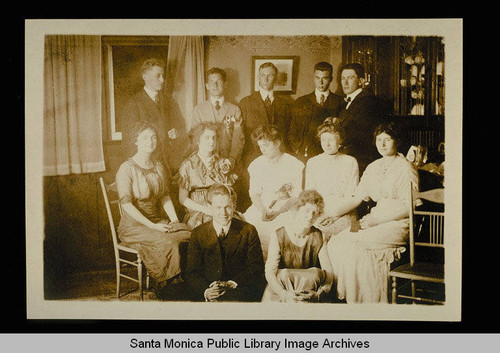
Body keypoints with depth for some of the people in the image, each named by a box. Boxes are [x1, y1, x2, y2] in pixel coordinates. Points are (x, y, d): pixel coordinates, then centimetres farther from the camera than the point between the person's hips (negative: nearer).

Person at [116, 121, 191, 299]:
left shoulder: (158, 166, 13)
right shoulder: (126, 169, -9)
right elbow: (126, 204, -14)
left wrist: (174, 220, -3)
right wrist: (152, 226, -21)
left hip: (159, 220, 6)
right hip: (134, 225, -6)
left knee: (189, 236, -21)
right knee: (168, 242, -31)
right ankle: (164, 290, -13)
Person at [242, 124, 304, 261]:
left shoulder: (295, 165, -2)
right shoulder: (256, 165, 10)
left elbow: (298, 196, -3)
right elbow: (254, 193, 8)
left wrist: (277, 213, -15)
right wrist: (263, 211, -12)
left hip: (286, 211, -3)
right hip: (261, 209, 4)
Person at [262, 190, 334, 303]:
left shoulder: (318, 237, 1)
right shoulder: (278, 235, -7)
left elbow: (328, 271, -7)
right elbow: (269, 272, -15)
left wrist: (319, 293, -27)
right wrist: (284, 293, -32)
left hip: (310, 287, 2)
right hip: (280, 288, -2)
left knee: (316, 273, -26)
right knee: (284, 273, -31)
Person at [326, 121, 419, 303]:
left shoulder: (406, 168, -5)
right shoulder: (373, 168, 15)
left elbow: (408, 207, -12)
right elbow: (356, 198, 13)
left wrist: (375, 221, -16)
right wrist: (332, 215, -1)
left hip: (399, 223, -6)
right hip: (376, 221, 7)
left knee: (354, 244, -27)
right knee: (335, 242, -15)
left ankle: (366, 299, -14)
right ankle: (342, 294, -6)